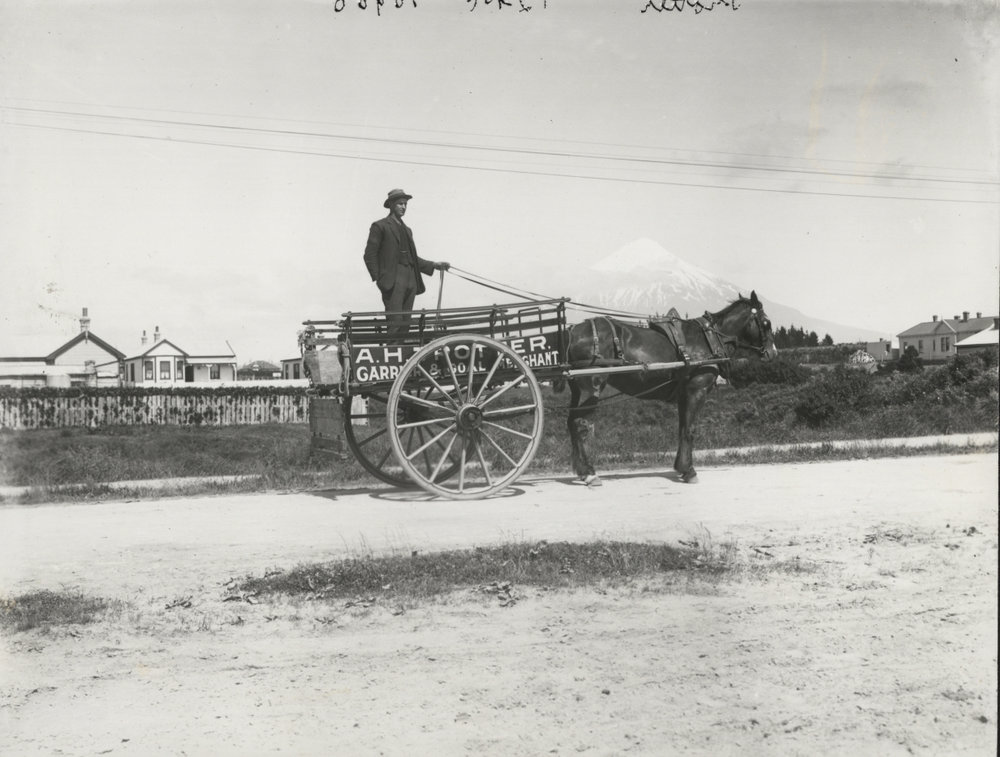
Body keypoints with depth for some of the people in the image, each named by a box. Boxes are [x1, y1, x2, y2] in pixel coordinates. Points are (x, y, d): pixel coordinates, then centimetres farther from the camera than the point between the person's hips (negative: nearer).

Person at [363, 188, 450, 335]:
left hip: (411, 281, 7)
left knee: (405, 323, 4)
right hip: (392, 281, -7)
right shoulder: (380, 226, 3)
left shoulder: (407, 230, 24)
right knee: (394, 323, -14)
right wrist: (377, 278, -10)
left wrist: (435, 265, 13)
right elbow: (370, 255, -2)